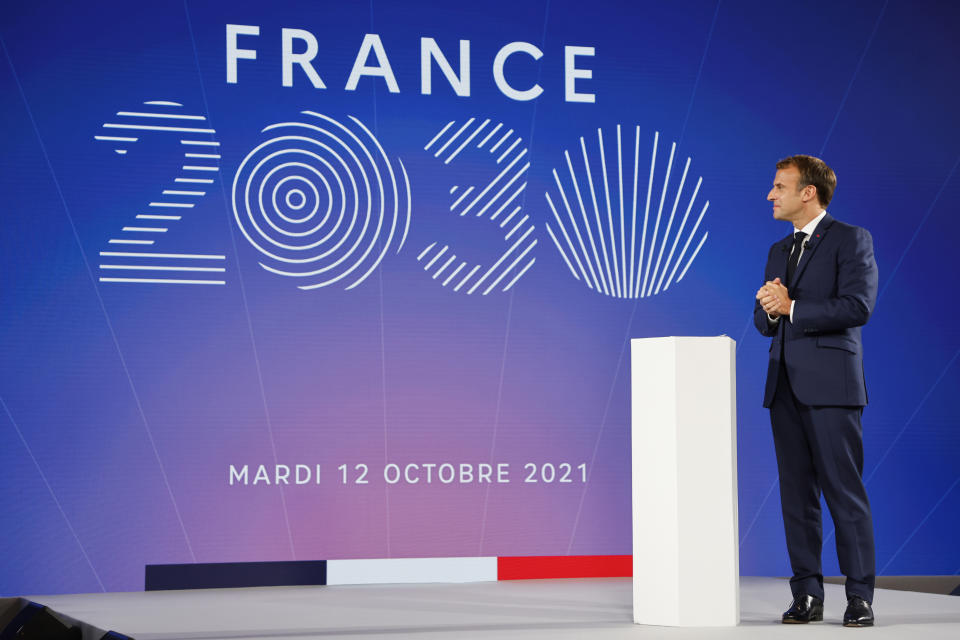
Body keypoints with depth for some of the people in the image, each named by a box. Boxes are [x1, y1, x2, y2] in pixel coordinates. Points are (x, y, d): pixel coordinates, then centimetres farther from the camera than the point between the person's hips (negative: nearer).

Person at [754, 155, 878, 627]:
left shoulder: (851, 240, -2)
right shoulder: (779, 251, 20)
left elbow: (858, 305, -14)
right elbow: (764, 318, 19)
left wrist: (791, 307, -14)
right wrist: (770, 310, -5)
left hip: (830, 384, -7)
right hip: (785, 385, 7)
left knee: (844, 490, -6)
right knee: (796, 492, 6)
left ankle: (859, 597, -1)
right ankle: (807, 595, 11)